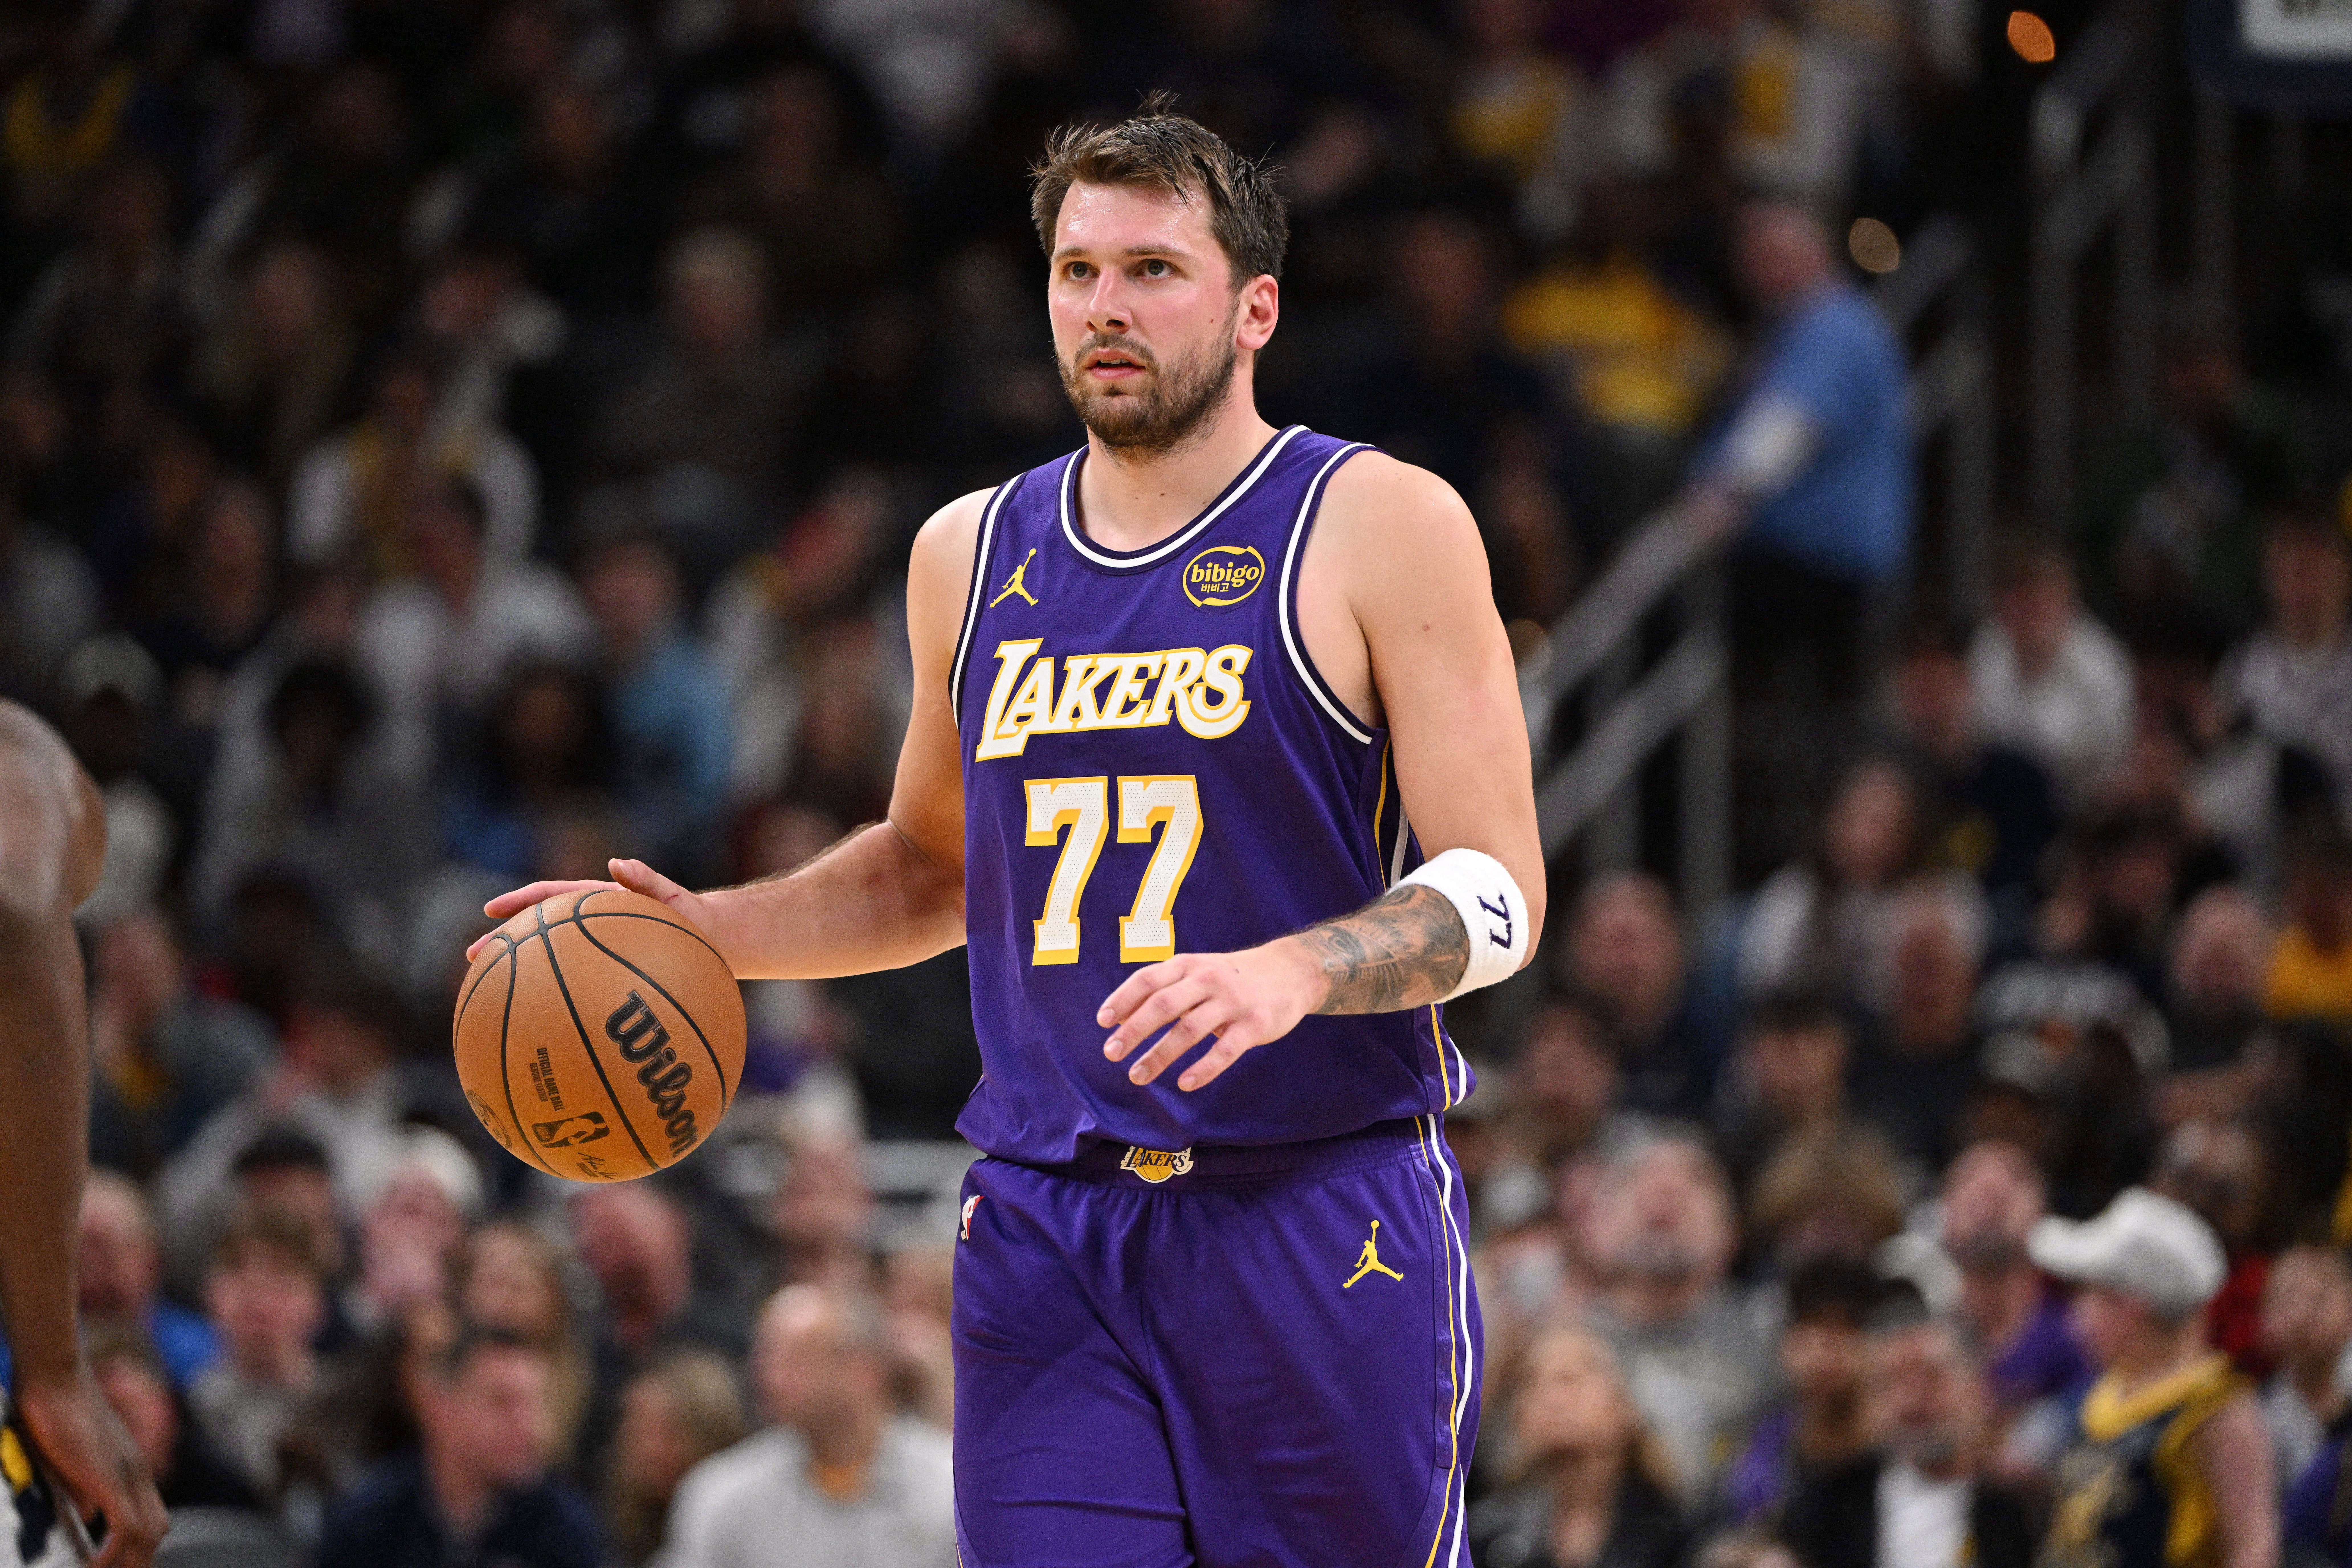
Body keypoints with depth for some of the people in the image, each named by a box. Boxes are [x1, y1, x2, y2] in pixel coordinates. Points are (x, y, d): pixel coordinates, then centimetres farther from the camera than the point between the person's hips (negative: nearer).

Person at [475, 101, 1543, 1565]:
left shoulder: (1383, 527, -3)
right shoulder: (975, 554, 13)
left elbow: (1497, 895, -8)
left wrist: (1293, 971, -26)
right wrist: (703, 933, 12)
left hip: (1322, 1216, -4)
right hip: (1045, 1226, 4)